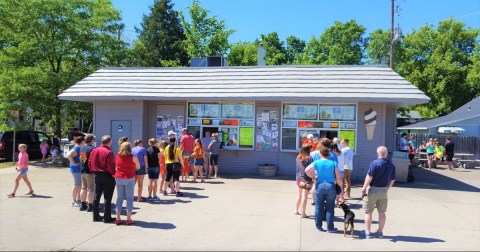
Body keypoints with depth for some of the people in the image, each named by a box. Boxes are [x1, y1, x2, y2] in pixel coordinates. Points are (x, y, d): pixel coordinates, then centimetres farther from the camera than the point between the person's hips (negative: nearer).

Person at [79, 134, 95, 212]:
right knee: (91, 189, -1)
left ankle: (83, 205, 21)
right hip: (90, 171, -8)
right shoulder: (92, 149, -16)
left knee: (84, 188, 15)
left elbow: (81, 158, 16)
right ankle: (90, 206, 2)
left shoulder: (82, 148, 10)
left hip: (83, 171, 8)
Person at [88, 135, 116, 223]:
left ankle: (96, 216, 22)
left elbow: (90, 163, 7)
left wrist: (94, 171, 17)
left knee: (96, 196, 14)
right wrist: (113, 173, -5)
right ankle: (107, 218, 6)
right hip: (107, 176, -7)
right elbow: (111, 166, -21)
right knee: (107, 198, 1)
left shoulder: (94, 151, 4)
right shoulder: (109, 152, -18)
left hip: (97, 176, 7)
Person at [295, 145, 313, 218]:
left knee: (299, 195, 20)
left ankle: (296, 210, 29)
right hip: (307, 180, -6)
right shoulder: (309, 158, -14)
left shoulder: (298, 158, 5)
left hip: (299, 178, 6)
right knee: (304, 196, -3)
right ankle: (303, 213, 0)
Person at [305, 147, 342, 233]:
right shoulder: (333, 163, 2)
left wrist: (314, 177, -1)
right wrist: (341, 187, 13)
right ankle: (330, 228, 13)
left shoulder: (317, 162, 0)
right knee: (330, 208, 8)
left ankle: (318, 226, 19)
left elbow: (307, 170, -14)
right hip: (330, 186, 0)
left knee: (319, 207, 11)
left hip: (320, 186, 0)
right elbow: (339, 178, -1)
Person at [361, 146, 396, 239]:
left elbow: (369, 177, -17)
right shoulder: (391, 165, 4)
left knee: (368, 211, 6)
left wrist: (364, 188, -10)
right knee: (382, 212, 13)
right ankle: (380, 232, 20)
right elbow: (392, 180, 8)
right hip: (384, 190, 5)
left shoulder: (375, 163, -14)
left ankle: (367, 232, 10)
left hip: (373, 189, -5)